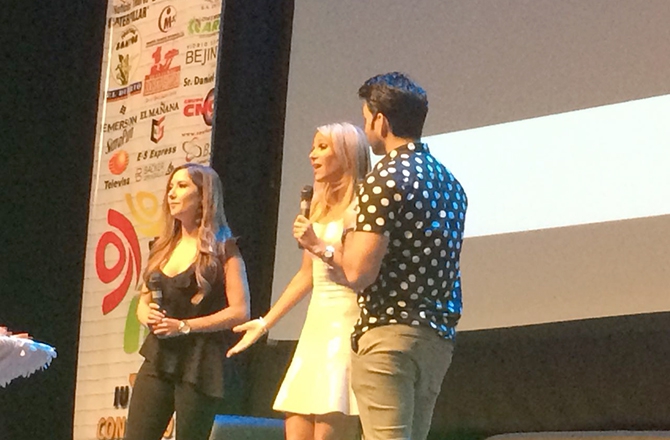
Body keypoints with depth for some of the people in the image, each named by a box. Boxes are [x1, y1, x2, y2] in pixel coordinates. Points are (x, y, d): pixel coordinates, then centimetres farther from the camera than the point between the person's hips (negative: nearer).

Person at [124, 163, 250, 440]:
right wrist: (147, 315, -1)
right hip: (158, 358, 6)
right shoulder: (163, 247, 17)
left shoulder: (222, 249, -3)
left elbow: (240, 311, -11)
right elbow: (143, 301, 24)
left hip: (199, 363, -6)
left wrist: (184, 326, -16)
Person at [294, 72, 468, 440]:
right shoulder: (449, 182, 15)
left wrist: (320, 246, 2)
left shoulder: (385, 179, -11)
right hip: (438, 336, 8)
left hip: (389, 332, -8)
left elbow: (358, 273, -17)